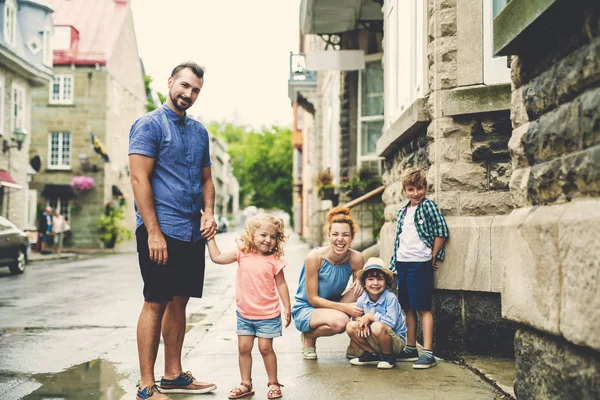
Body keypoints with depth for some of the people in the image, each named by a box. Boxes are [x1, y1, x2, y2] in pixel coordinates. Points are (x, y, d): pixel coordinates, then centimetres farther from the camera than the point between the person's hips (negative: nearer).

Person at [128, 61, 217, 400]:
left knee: (179, 302, 12)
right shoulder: (149, 125, -5)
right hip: (162, 230, -7)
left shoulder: (200, 131, 16)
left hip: (193, 232, 7)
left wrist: (209, 212, 2)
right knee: (156, 304, -4)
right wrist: (154, 232, -18)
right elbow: (140, 180, -12)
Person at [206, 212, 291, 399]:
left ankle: (273, 383, 18)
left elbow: (281, 284, -3)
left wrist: (287, 307, -5)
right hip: (244, 313, 3)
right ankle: (245, 384, 21)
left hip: (267, 315, -3)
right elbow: (216, 257, 0)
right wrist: (210, 237, -2)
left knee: (265, 348, 2)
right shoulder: (242, 254, -3)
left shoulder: (274, 261, -10)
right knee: (243, 347, 8)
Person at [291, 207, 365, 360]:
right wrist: (345, 307, -29)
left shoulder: (356, 258, -14)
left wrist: (359, 284, -24)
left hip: (332, 306, 4)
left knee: (363, 292, -22)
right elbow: (313, 299, -19)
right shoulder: (315, 257, -23)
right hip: (305, 310, -4)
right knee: (340, 321, -34)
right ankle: (309, 336, -1)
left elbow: (358, 289, 2)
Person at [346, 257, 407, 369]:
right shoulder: (362, 300, -4)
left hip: (396, 340, -5)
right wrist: (361, 321, -19)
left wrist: (370, 316, -21)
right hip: (373, 342, 5)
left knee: (377, 327, -36)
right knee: (350, 326, -13)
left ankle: (389, 357, -8)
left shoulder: (390, 298, -19)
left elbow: (391, 322, -29)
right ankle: (372, 354, 5)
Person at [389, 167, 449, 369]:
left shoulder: (428, 205, -5)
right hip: (402, 263, 7)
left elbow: (441, 231, -10)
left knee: (423, 308, -6)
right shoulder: (402, 212, 15)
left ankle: (428, 353, -5)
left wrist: (433, 256, -7)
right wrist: (393, 264, 13)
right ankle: (411, 349, 22)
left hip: (420, 263, -7)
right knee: (408, 308, 12)